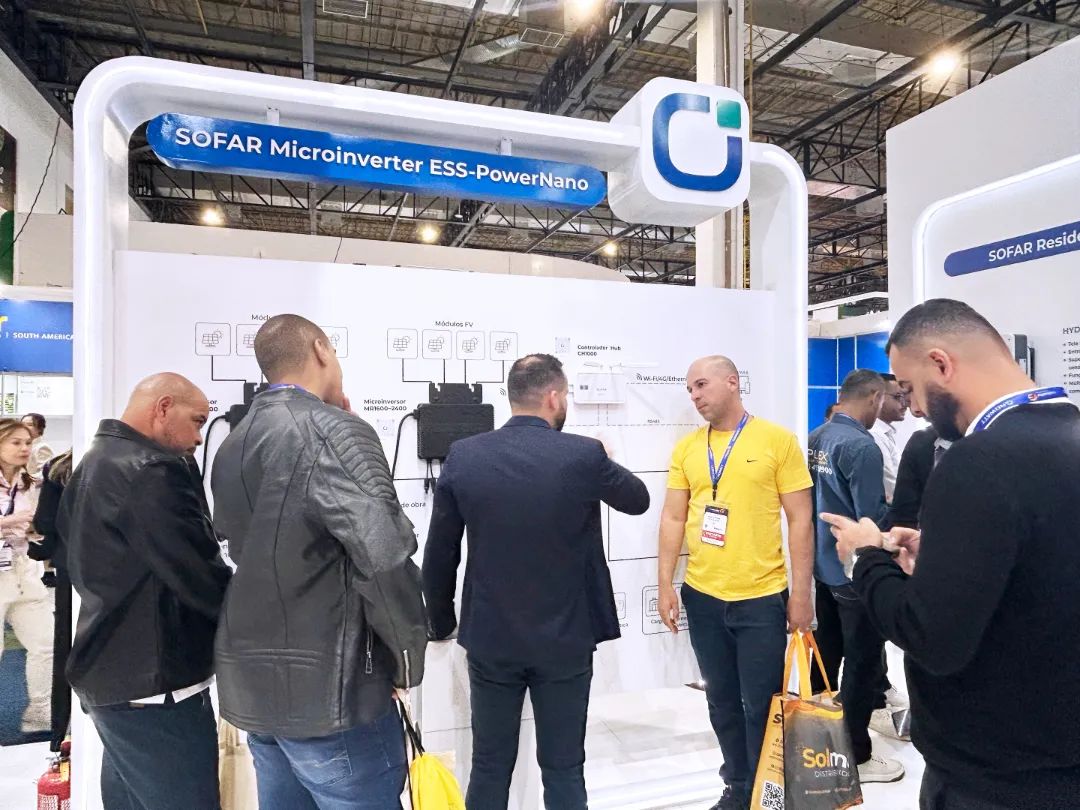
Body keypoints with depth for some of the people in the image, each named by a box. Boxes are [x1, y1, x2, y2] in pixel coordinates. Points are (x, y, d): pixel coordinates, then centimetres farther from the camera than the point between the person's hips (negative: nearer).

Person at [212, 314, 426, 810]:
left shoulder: (234, 444, 8)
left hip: (252, 681, 8)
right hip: (330, 688, -8)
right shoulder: (334, 431, -17)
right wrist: (409, 658, -9)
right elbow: (384, 556, -26)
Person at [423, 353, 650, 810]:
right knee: (563, 769, 14)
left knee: (489, 768, 16)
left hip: (489, 638, 2)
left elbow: (439, 555, -1)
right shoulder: (584, 455, -14)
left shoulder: (463, 456, -8)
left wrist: (441, 622, 14)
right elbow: (638, 500, 7)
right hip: (565, 639, -1)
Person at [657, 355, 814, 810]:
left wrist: (802, 593, -6)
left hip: (761, 597, -3)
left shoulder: (777, 440, -5)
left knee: (761, 705, 8)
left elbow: (800, 520, -4)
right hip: (702, 596, 4)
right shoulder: (686, 448, 4)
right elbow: (673, 519, 6)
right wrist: (666, 585, 1)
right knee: (721, 700, 17)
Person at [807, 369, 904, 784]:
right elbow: (873, 520, -23)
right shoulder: (862, 446, -24)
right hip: (856, 572, -8)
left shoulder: (815, 438, 2)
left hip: (824, 565, 8)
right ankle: (855, 756, 22)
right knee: (863, 665, 7)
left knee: (826, 655, 22)